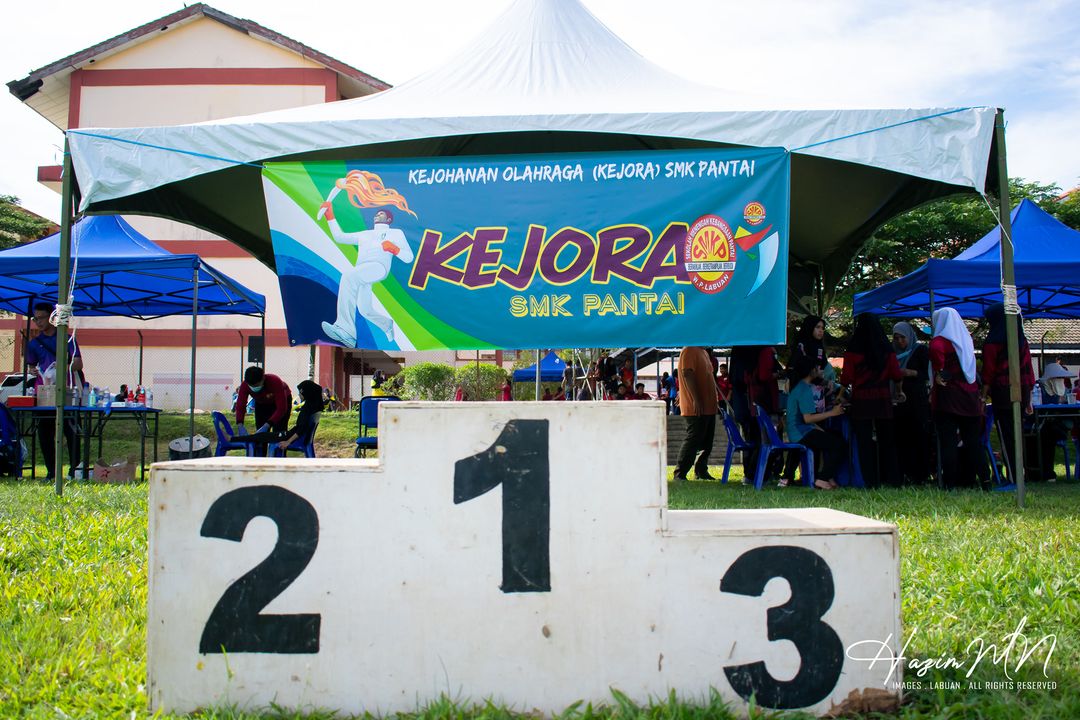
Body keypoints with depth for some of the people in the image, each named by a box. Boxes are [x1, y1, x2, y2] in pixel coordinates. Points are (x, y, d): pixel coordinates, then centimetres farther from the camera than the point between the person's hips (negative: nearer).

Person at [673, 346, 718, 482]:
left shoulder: (704, 352, 19)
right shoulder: (689, 351, -12)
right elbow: (687, 374, -21)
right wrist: (696, 400, -26)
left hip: (708, 407, 10)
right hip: (696, 408, -10)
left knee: (706, 441, 13)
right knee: (693, 439, -11)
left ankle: (701, 471, 24)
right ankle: (679, 474, -7)